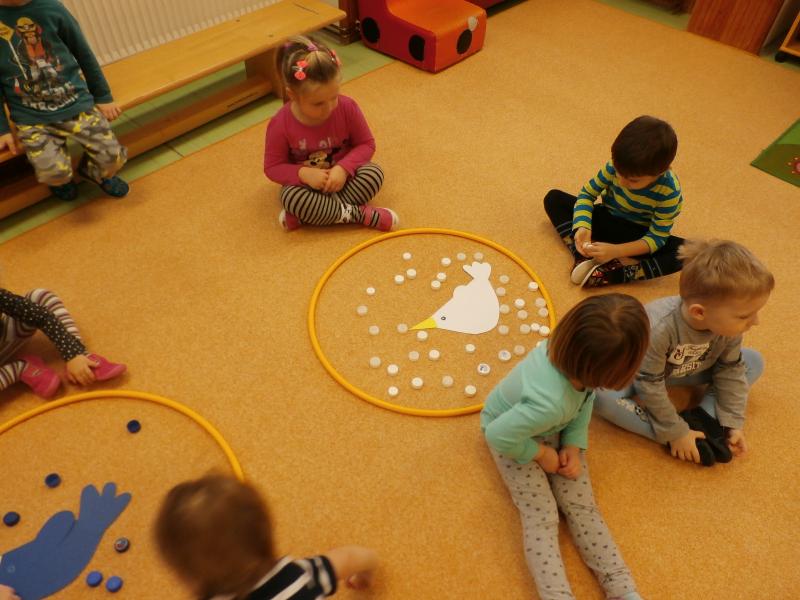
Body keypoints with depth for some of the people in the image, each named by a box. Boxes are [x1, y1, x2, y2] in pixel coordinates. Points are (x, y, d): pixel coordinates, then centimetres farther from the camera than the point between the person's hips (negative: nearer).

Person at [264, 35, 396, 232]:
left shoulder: (347, 107, -19)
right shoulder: (280, 124, -21)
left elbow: (366, 144, -8)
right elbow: (272, 167, -11)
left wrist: (344, 168, -26)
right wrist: (303, 174, -30)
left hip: (341, 175, 2)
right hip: (308, 182, -1)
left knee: (374, 173, -27)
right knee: (290, 197, -34)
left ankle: (303, 216, -25)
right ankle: (360, 213, -25)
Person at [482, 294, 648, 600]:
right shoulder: (550, 402, -47)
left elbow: (585, 398, -5)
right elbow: (497, 435, -32)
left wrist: (574, 444, -12)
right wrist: (541, 454, -17)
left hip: (555, 429, 6)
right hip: (515, 436, -5)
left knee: (582, 505, 1)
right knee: (541, 516, -12)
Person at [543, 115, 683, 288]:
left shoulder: (669, 192, -28)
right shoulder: (617, 165, -23)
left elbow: (657, 238, -24)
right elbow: (588, 193, -12)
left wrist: (616, 251, -37)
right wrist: (582, 226, -31)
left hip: (636, 236, -2)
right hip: (606, 220, 3)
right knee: (554, 198, -13)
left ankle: (614, 273, -38)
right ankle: (583, 257, -30)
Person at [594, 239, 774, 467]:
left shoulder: (729, 325, -22)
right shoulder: (658, 329, -41)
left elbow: (730, 370, -6)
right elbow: (650, 386, -30)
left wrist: (733, 423, -8)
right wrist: (675, 433, -23)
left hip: (684, 372, 6)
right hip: (637, 373, -5)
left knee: (753, 361, -4)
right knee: (600, 394, -36)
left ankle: (705, 418, -14)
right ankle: (671, 439, -25)